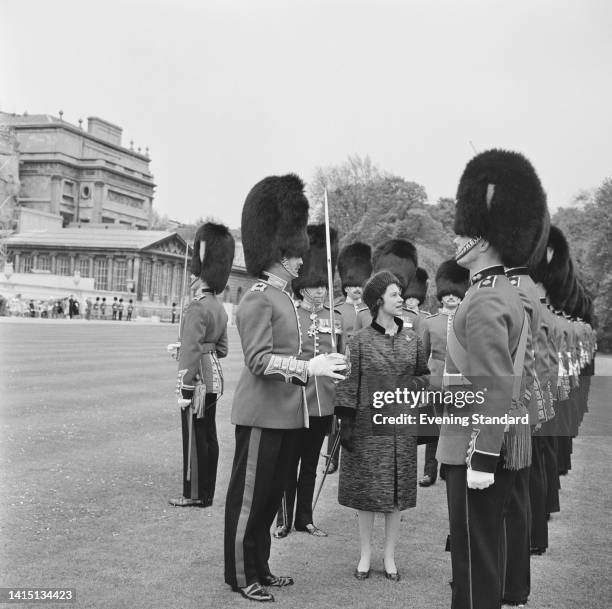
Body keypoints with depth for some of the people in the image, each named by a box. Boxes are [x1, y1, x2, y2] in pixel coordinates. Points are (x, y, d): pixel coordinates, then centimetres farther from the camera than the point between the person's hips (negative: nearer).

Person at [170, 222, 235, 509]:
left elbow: (191, 351, -21)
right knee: (208, 436, 12)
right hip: (215, 377, 9)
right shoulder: (219, 307, 11)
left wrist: (185, 390, -19)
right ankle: (207, 492, 19)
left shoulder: (197, 307, -17)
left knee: (195, 437, 0)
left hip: (198, 380, -9)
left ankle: (195, 494, 8)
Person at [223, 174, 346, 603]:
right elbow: (260, 361, -21)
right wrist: (309, 367, -26)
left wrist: (316, 366, 8)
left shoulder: (285, 296, 14)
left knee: (271, 496, 17)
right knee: (249, 496, 3)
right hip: (261, 414, -9)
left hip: (286, 414, 9)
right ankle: (241, 575, 14)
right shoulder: (258, 299, -15)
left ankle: (261, 568, 29)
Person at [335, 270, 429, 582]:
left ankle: (390, 556, 19)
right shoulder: (359, 340, -3)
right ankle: (365, 555, 18)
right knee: (367, 491, 4)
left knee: (397, 492, 7)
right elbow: (348, 383, -4)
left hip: (402, 427, 3)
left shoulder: (412, 339, 7)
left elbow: (425, 375, 16)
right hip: (368, 425, -3)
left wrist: (413, 386, -5)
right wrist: (346, 423, -8)